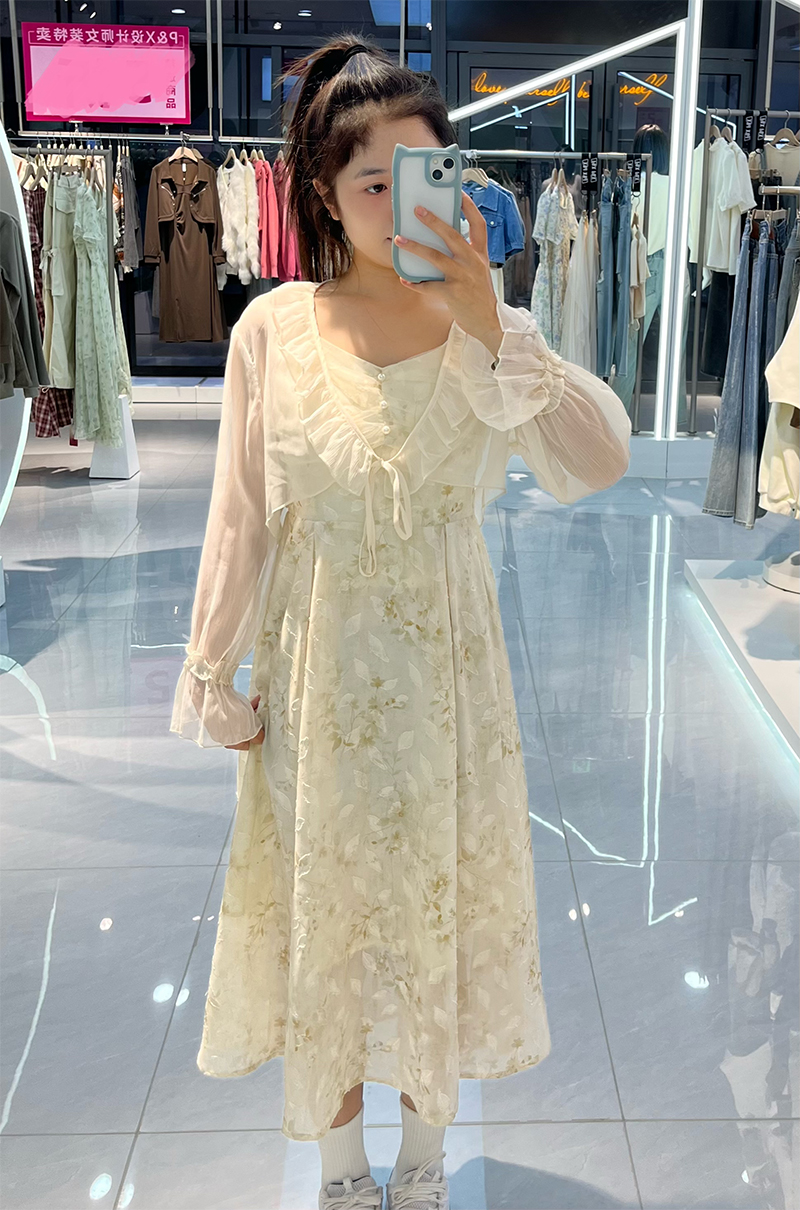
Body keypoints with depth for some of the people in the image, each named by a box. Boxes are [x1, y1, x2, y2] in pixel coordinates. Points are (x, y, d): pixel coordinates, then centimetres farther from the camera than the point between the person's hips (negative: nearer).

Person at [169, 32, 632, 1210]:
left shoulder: (491, 329, -6)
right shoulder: (273, 329, -7)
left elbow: (598, 463, -22)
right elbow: (240, 518, -1)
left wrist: (488, 329, -32)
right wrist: (215, 675, 1)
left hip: (446, 673, 1)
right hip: (318, 678, 0)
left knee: (438, 907, 16)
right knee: (321, 910, 14)